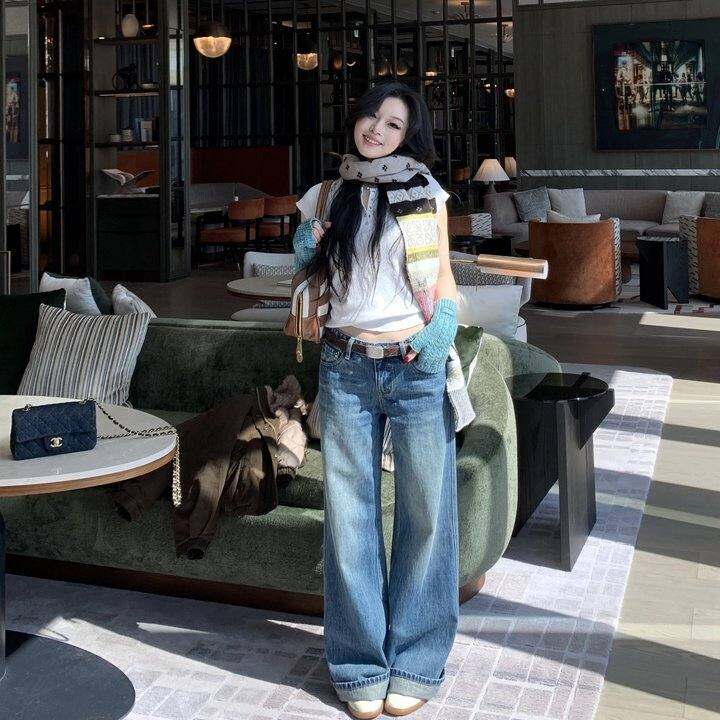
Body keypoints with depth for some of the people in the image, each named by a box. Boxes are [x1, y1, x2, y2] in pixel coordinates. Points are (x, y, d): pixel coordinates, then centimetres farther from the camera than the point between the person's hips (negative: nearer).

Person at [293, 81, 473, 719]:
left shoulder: (425, 193, 4)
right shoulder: (328, 195, 10)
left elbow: (443, 276, 8)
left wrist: (443, 326, -11)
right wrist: (308, 248, -2)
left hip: (418, 369, -2)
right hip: (346, 369, 2)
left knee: (424, 514, 3)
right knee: (350, 517, 6)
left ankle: (415, 664, 19)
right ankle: (361, 666, 20)